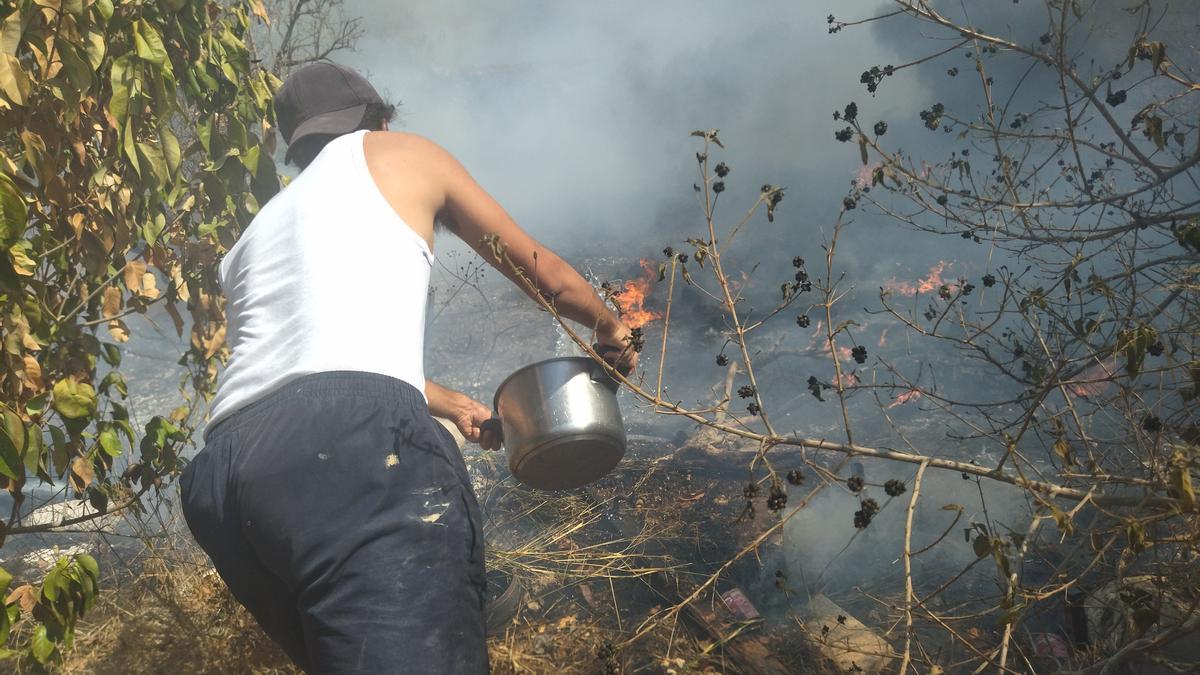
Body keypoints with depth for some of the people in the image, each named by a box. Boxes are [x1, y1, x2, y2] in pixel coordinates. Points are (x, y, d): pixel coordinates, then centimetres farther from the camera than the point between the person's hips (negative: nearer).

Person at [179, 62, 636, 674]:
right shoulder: (400, 154, 24)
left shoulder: (253, 237, 38)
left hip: (222, 473, 7)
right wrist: (611, 331, 51)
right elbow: (544, 274, 32)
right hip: (355, 444, -7)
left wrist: (455, 406, 62)